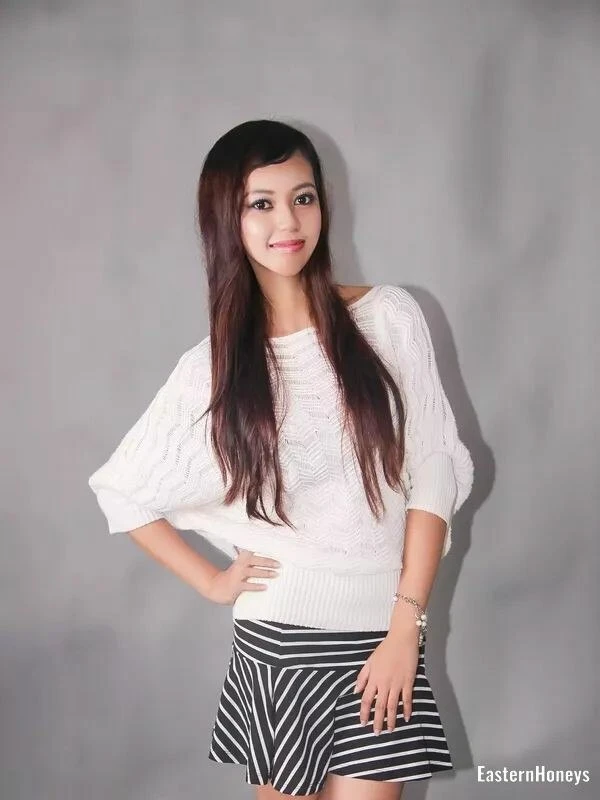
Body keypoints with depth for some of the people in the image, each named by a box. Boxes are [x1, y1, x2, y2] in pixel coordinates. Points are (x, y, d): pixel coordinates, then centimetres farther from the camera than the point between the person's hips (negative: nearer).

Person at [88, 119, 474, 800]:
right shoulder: (213, 367, 0)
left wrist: (406, 625, -8)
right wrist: (212, 583, 5)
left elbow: (433, 473, -3)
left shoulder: (389, 317, -2)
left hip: (384, 635, 0)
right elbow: (122, 492, 11)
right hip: (278, 640, 0)